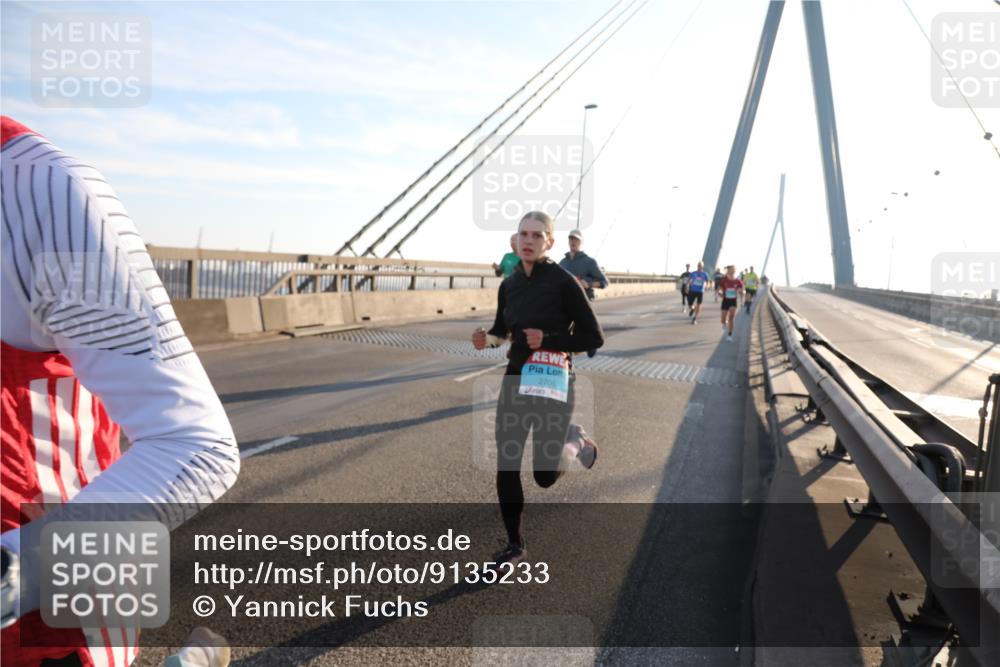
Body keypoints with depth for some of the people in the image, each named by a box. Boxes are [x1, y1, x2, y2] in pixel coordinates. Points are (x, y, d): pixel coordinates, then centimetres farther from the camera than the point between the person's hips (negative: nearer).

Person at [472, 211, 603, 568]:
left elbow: (593, 338, -10)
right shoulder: (509, 284, 4)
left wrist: (548, 340, -20)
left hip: (553, 382, -5)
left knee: (545, 475, -3)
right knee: (506, 465, 3)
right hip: (516, 379, 5)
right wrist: (487, 338, -2)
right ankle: (515, 545, 21)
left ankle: (578, 443, 31)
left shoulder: (563, 281, -12)